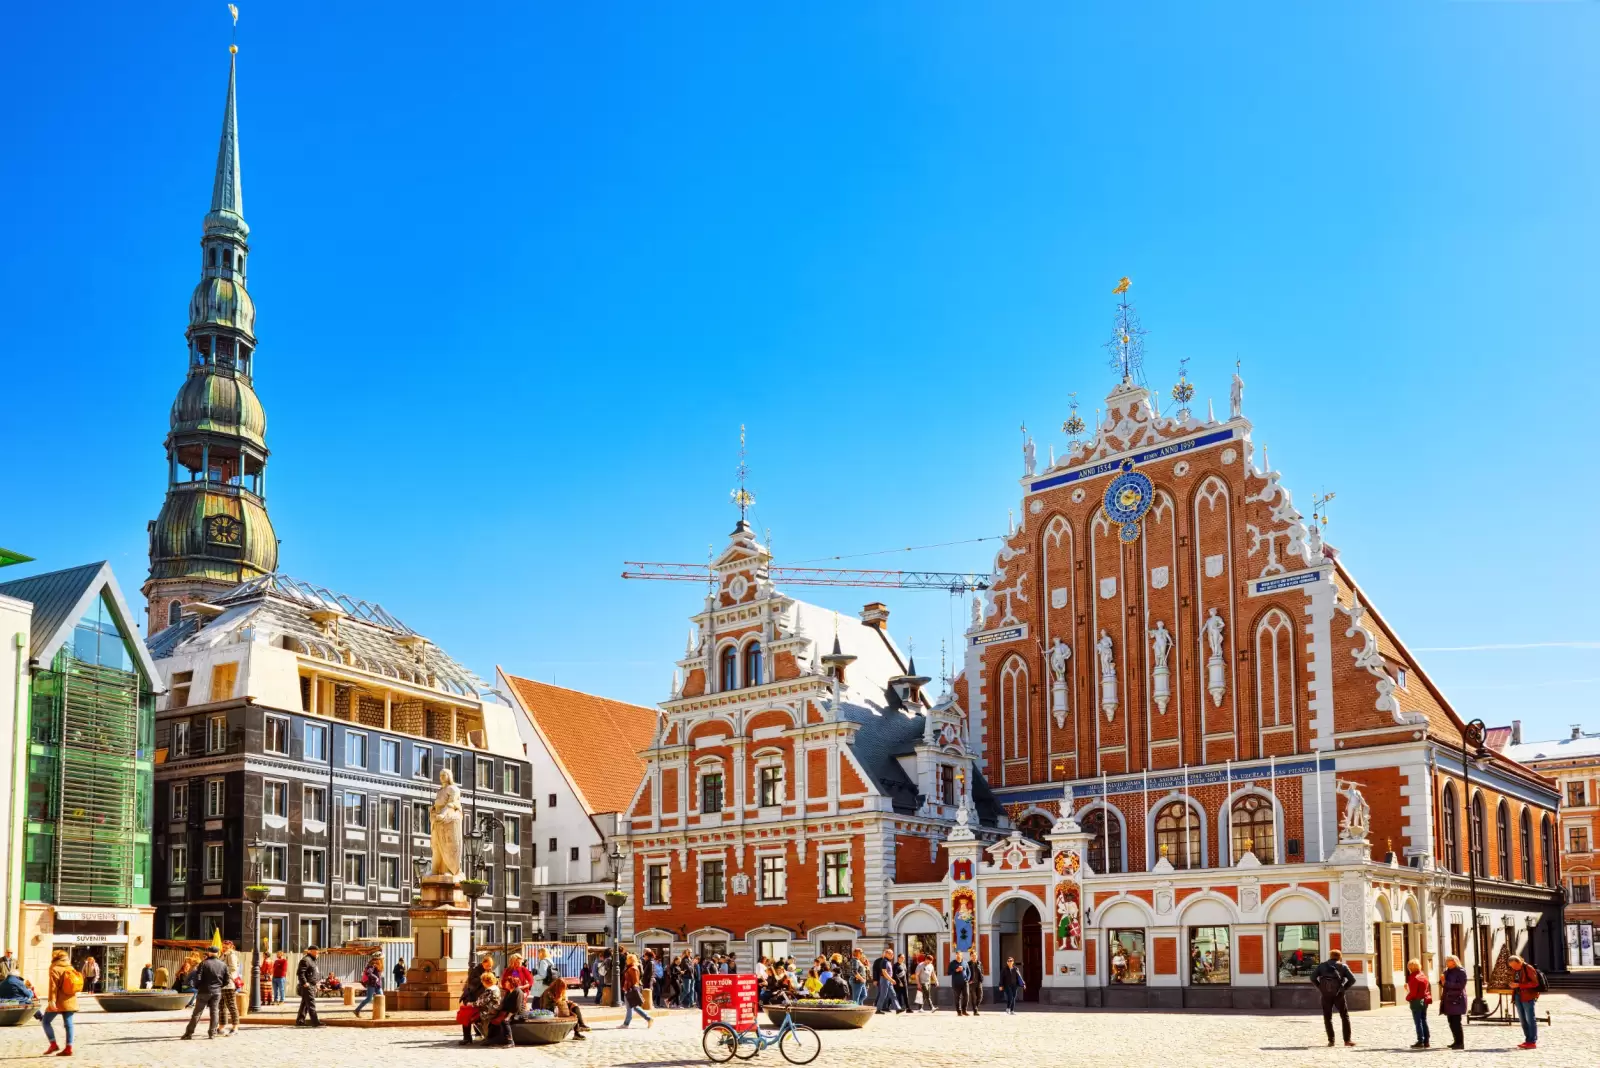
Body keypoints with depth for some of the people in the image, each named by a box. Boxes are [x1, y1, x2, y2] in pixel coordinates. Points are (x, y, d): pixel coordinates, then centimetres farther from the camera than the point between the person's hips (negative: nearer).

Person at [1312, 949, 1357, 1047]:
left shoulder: (1322, 966, 13)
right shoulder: (1342, 966, 9)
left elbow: (1313, 978, 2)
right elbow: (1352, 979, -3)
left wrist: (1321, 988, 7)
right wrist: (1344, 988, 5)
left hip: (1326, 995, 1)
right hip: (1338, 994, -1)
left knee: (1327, 1018, 9)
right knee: (1345, 1016, 9)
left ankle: (1331, 1041, 3)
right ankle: (1347, 1040, 3)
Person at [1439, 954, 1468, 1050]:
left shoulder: (1461, 971, -9)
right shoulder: (1447, 971, 16)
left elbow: (1460, 985, -18)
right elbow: (1443, 984, 22)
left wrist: (1446, 983, -20)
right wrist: (1442, 980, -1)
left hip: (1456, 1000, -8)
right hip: (1449, 1000, 8)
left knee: (1456, 1022, -9)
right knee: (1451, 1022, 11)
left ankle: (1460, 1043, -6)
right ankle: (1456, 1041, 20)